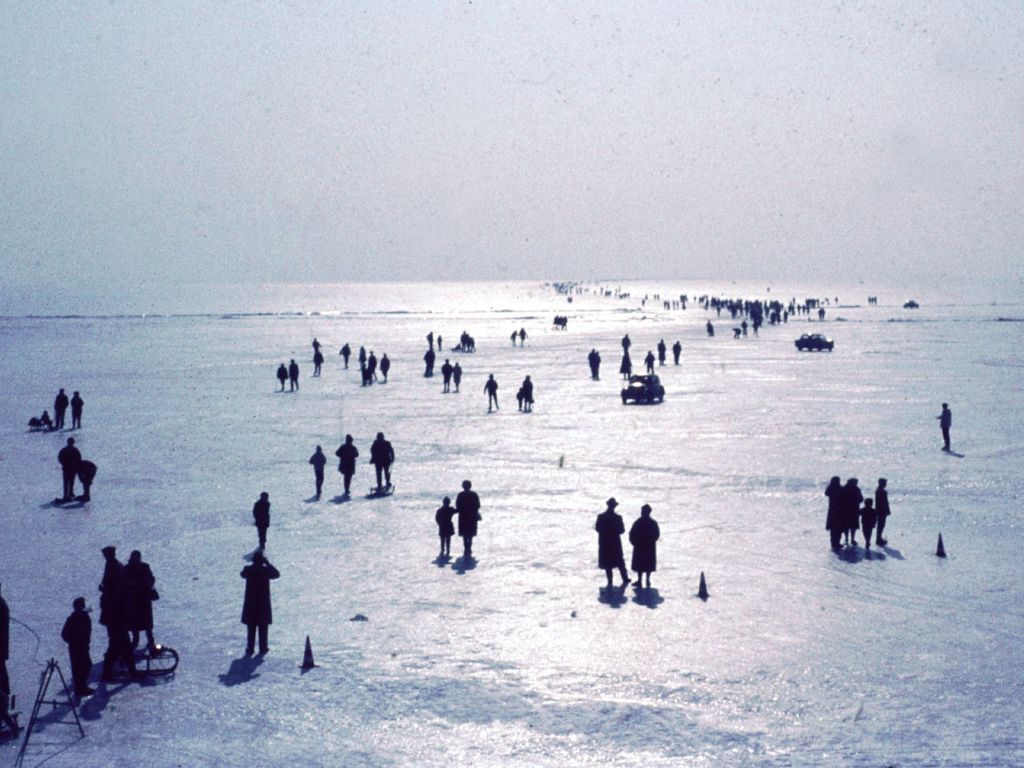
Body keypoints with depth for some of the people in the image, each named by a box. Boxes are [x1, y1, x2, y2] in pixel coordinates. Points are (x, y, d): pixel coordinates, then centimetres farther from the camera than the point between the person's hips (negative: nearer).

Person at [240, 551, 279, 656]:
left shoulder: (248, 570, -7)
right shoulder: (266, 570, -13)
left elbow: (242, 574, 16)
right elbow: (277, 574, 4)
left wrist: (253, 566, 13)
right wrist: (268, 564, 3)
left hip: (250, 603, 2)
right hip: (263, 603, -2)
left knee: (251, 628, 9)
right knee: (263, 627, 9)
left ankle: (250, 648, 9)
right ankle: (263, 648, 11)